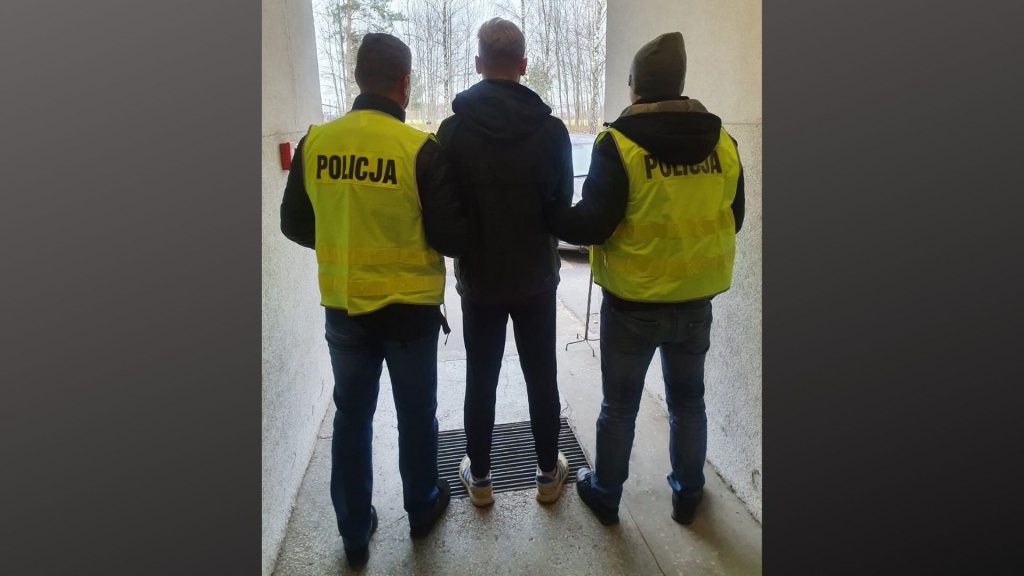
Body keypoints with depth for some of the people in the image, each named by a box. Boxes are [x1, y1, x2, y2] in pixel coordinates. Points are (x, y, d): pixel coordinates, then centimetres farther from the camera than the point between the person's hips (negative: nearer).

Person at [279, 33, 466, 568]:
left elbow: (294, 224, 5)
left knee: (351, 415, 17)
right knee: (416, 413, 17)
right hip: (409, 309, -3)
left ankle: (354, 532, 31)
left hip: (343, 308, 3)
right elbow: (451, 237, -14)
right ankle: (422, 507, 38)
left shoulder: (314, 142, -5)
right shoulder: (421, 148, -16)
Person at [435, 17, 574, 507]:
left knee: (480, 379, 13)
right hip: (536, 276, 0)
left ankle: (479, 477, 27)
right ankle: (549, 473, 28)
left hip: (478, 276, 0)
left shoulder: (453, 129, -11)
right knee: (542, 376, 14)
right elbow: (563, 204, 0)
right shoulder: (551, 129, -11)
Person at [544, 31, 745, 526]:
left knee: (619, 406, 14)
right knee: (688, 402, 20)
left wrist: (547, 213, -3)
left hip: (632, 304, -3)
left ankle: (604, 494, 31)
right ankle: (687, 495, 37)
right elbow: (732, 219, 9)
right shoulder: (722, 142, -1)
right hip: (696, 302, 4)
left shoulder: (619, 143, -16)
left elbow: (590, 224, -19)